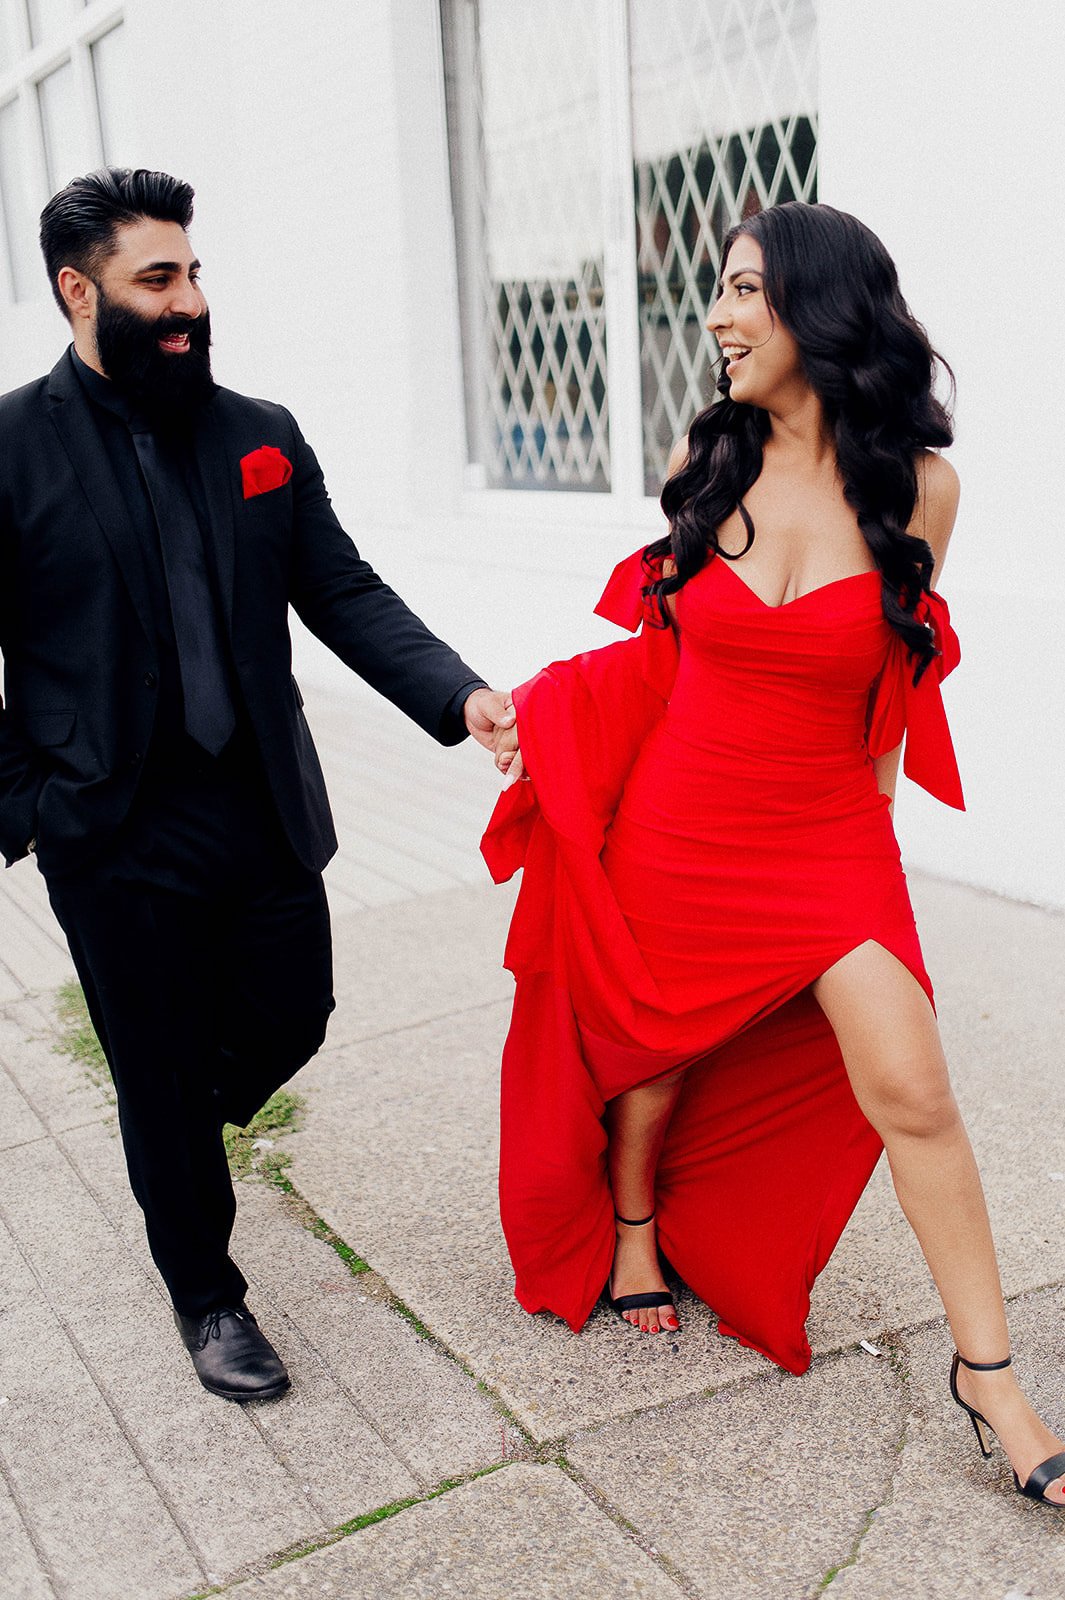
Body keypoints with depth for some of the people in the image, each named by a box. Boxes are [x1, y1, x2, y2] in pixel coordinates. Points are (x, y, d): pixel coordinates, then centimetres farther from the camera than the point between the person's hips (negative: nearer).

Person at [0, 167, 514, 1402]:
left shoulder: (261, 436, 4)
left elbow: (344, 595, 2)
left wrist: (460, 696, -11)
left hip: (265, 815, 4)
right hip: (115, 840, -4)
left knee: (290, 1022, 15)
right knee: (161, 1080, 10)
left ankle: (184, 1130, 50)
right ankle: (206, 1297, 33)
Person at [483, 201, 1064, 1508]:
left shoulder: (917, 484, -8)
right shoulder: (705, 462, -4)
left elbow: (900, 671, 4)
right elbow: (662, 637, 7)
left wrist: (868, 805, 8)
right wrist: (542, 708, -3)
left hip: (829, 839, -1)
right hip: (678, 823, 2)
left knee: (910, 1093, -7)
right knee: (656, 1049, 16)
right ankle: (631, 1233, 47)